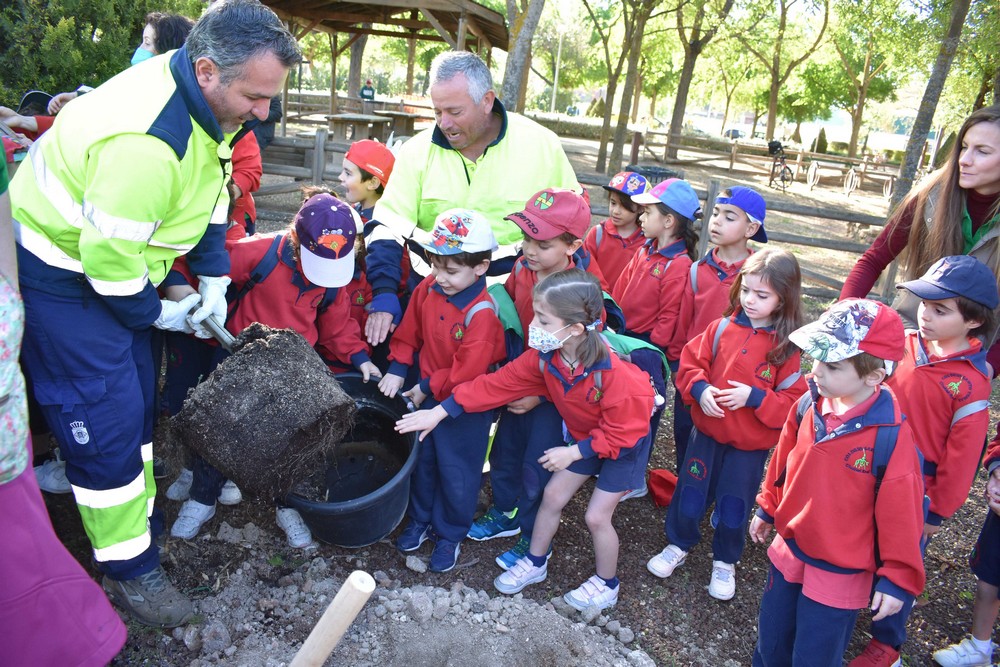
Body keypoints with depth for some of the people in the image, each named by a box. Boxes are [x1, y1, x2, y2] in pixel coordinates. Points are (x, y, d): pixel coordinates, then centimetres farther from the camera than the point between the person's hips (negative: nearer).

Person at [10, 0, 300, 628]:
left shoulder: (208, 99, -6)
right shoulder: (146, 141, -36)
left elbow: (211, 189, 8)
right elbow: (107, 256, -30)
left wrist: (215, 273, 3)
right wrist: (155, 312, -13)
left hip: (114, 260, 9)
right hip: (62, 275, -9)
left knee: (137, 399, 17)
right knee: (106, 418, -5)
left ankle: (140, 521, 35)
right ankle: (128, 567, 11)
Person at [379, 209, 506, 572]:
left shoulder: (481, 313, -28)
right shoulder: (428, 289, -9)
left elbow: (468, 370, -26)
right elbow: (409, 331, 5)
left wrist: (428, 389, -16)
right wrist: (397, 370, -4)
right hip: (426, 395, 6)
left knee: (456, 472, 11)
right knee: (422, 460, 22)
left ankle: (450, 535, 33)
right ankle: (420, 519, 45)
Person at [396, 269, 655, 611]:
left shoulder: (614, 374, -40)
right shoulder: (544, 356, -21)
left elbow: (621, 433, -28)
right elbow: (499, 383, -16)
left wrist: (574, 452, -26)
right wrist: (440, 412, -17)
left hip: (625, 442, -6)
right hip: (582, 435, 6)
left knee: (596, 515, 0)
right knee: (552, 496, 10)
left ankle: (606, 584, 26)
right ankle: (535, 564, 33)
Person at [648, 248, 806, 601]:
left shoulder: (787, 348, -13)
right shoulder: (723, 327, -7)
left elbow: (795, 403, -14)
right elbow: (690, 362, -1)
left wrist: (754, 397, -26)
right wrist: (700, 388, -19)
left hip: (751, 446, -2)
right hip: (708, 432, 2)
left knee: (733, 509, 11)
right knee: (689, 497, 12)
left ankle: (725, 563, 38)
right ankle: (679, 545, 40)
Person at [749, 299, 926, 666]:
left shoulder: (891, 435, -26)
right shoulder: (808, 406, -10)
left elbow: (901, 513, -17)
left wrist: (897, 577, -9)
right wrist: (767, 508, 18)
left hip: (840, 576, -5)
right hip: (788, 552, 5)